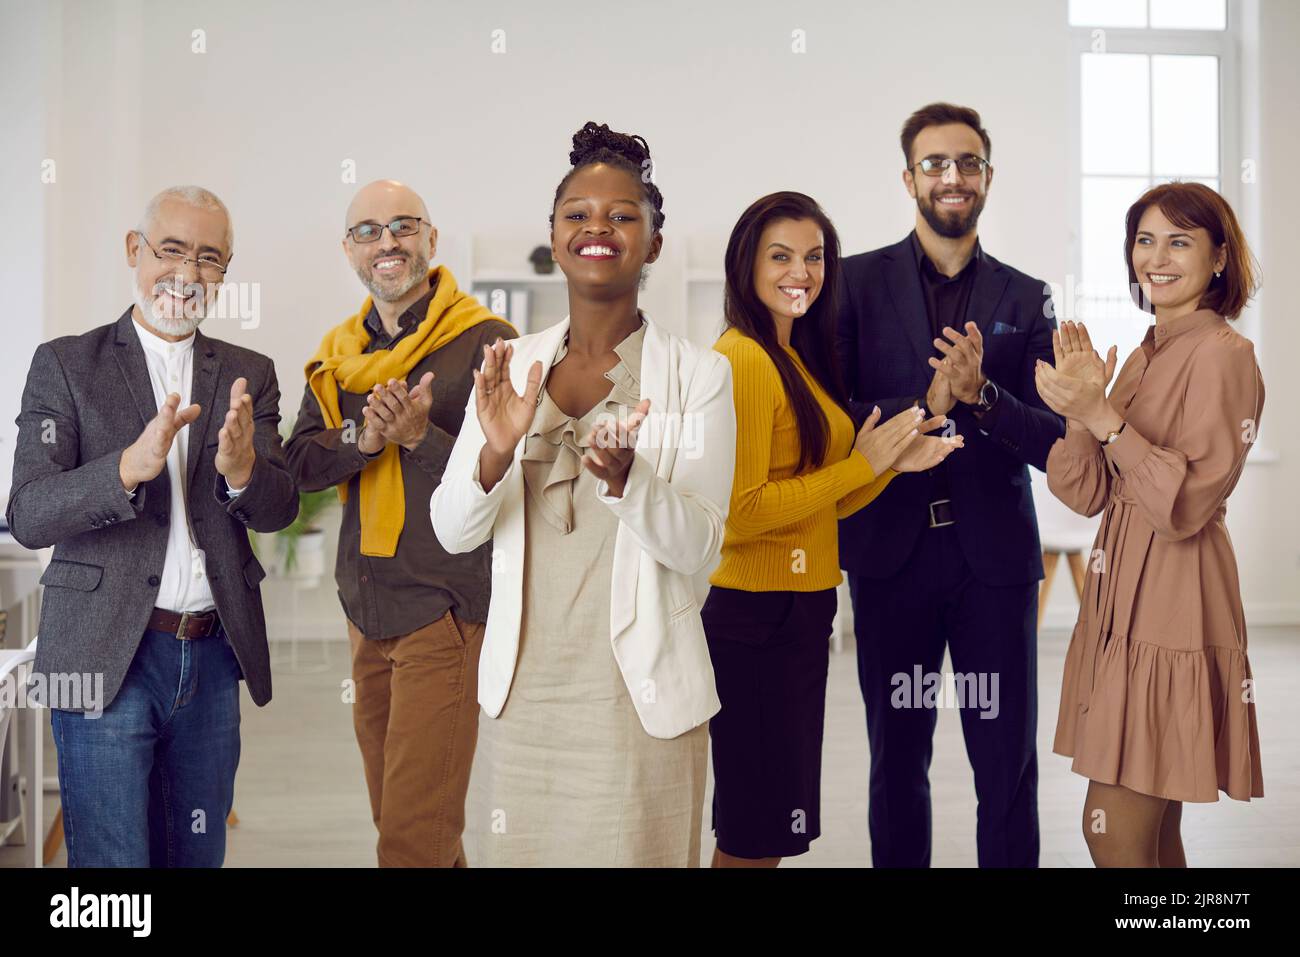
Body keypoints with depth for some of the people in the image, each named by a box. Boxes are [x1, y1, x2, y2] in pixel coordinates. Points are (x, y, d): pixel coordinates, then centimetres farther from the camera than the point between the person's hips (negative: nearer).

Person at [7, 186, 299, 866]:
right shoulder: (65, 364, 0)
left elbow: (278, 510, -1)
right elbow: (28, 516, -10)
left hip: (214, 657, 4)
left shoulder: (249, 375, 9)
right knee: (111, 858, 0)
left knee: (198, 856, 16)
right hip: (108, 657, -3)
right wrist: (130, 466, -27)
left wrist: (240, 468, -24)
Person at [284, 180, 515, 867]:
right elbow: (298, 465, 5)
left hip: (447, 610, -7)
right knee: (391, 816, 17)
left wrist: (421, 436, -22)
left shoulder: (485, 341, -7)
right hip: (367, 607, 7)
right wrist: (362, 438, -13)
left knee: (413, 835, -7)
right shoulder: (339, 353, 13)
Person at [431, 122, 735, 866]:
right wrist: (496, 452, -20)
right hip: (522, 692, 3)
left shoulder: (699, 373, -5)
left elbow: (700, 546, -10)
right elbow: (453, 532, -1)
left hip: (640, 699, -2)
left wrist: (622, 478, -28)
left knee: (635, 855, 7)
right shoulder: (514, 365, 3)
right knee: (516, 854, 13)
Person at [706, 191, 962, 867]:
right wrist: (860, 466, -15)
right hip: (754, 616, -9)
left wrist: (893, 462, -2)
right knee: (758, 834, 2)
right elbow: (739, 512, -21)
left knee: (774, 823, 18)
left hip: (800, 613, 9)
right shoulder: (742, 359, -14)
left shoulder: (801, 360, 14)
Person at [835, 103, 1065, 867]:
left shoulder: (1026, 299, 7)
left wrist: (980, 394, -17)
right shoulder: (857, 282, 3)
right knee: (897, 762, 12)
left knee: (1008, 764, 5)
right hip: (891, 551, 0)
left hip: (995, 554, 1)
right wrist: (924, 407, -20)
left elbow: (1054, 441, 1)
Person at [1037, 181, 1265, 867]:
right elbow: (1088, 495, 7)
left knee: (1114, 834, -6)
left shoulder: (1223, 354, -11)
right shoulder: (1144, 356, 15)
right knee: (1153, 831, 14)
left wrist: (1104, 417, -21)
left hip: (1174, 610, -8)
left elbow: (1186, 505, -18)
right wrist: (1079, 411, -9)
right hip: (1122, 602, 8)